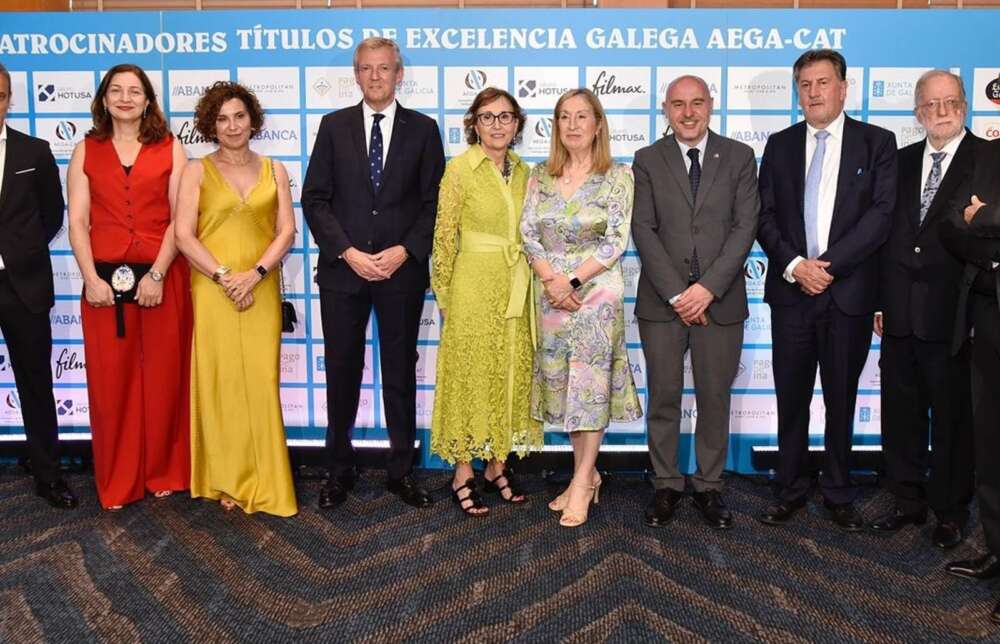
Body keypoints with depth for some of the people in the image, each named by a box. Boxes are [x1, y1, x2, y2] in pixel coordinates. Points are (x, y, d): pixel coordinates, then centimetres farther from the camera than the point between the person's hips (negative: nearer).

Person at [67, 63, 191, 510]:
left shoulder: (169, 148, 6)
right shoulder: (86, 150, 10)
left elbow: (180, 219, -2)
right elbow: (77, 222, 4)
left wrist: (157, 275, -11)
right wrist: (91, 278, -8)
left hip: (162, 278, -1)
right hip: (105, 279, 1)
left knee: (163, 378, 5)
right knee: (111, 381, 4)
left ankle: (163, 473, 20)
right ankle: (117, 482, 16)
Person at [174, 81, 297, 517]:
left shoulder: (273, 170, 11)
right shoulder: (197, 171, 5)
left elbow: (286, 231, 3)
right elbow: (184, 236, -3)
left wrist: (254, 274, -11)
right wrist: (224, 277, -13)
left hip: (262, 291, 1)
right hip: (212, 291, -1)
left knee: (261, 383, 1)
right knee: (220, 382, 0)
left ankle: (264, 483, 12)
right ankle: (226, 482, 12)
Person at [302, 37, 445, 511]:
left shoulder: (423, 129, 5)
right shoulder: (334, 126, 6)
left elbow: (433, 201, 1)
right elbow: (315, 199, 1)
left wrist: (405, 251, -11)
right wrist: (348, 252, -10)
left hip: (402, 271, 0)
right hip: (343, 269, 1)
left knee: (400, 371, 8)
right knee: (342, 371, 7)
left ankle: (401, 470, 19)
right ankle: (339, 469, 20)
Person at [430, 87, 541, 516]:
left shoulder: (523, 171, 9)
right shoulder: (459, 169, -7)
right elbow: (444, 237, -6)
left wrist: (527, 284, 10)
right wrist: (444, 295, -4)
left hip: (517, 288, 5)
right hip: (474, 286, -5)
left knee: (511, 373, 10)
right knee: (470, 374, 2)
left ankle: (497, 466, 24)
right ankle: (463, 475, 13)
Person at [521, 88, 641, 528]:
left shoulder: (618, 176, -2)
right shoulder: (540, 175, 8)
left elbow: (616, 241, -9)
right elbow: (527, 232, 2)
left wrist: (572, 281, -15)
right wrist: (551, 279, -12)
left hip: (596, 291, -4)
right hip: (550, 290, 4)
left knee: (591, 382, -2)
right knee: (563, 384, 8)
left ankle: (581, 482, 8)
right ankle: (587, 476, 22)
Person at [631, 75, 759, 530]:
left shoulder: (739, 157, 5)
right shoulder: (648, 160, 5)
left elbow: (745, 227, -2)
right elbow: (643, 230, -2)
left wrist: (708, 287, -13)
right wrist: (676, 293, -11)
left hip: (720, 300, 0)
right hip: (662, 301, 0)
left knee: (715, 399, 7)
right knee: (663, 398, 6)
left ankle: (709, 487, 21)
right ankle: (666, 485, 20)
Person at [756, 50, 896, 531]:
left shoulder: (877, 142, 3)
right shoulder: (780, 145, 9)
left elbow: (882, 213, -7)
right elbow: (765, 216, 4)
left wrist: (829, 265, -15)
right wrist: (794, 265, -11)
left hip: (848, 291, -2)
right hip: (791, 291, 2)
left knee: (841, 399, 9)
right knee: (791, 397, 8)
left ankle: (838, 495, 22)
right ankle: (791, 490, 21)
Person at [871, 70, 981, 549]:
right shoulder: (902, 160, 11)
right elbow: (886, 233, 10)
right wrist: (879, 300, 8)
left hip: (952, 316, -4)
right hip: (900, 313, 5)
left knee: (953, 417, 7)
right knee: (900, 414, 12)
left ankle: (950, 511, 23)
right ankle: (907, 501, 27)